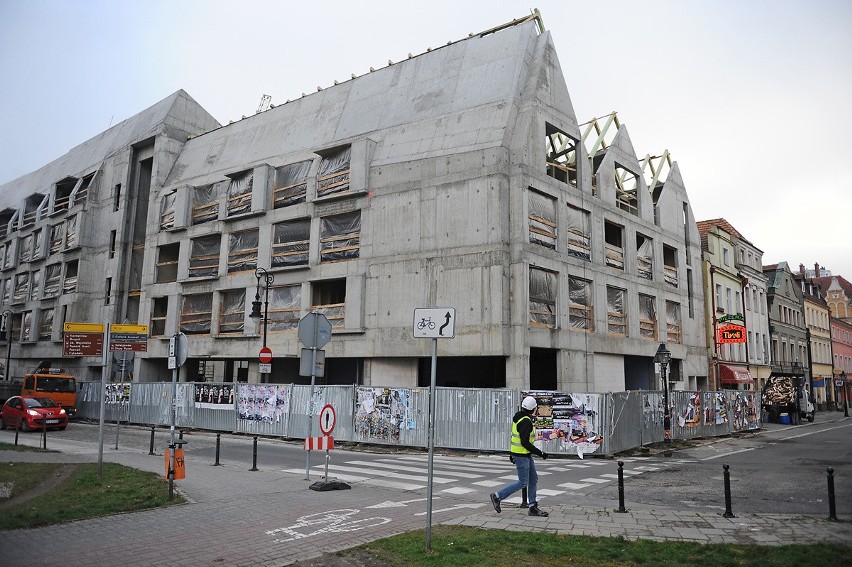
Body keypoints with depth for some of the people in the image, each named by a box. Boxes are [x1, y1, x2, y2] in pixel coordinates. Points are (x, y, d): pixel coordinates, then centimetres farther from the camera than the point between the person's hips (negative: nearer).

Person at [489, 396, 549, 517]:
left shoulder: (518, 417, 7)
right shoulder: (526, 422, -23)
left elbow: (515, 436, 16)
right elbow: (525, 442, -24)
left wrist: (512, 452, 25)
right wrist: (540, 453, -18)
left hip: (526, 455, 10)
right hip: (521, 456, -10)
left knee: (533, 479, 12)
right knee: (523, 482, -1)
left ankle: (533, 507, 18)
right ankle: (497, 496, 6)